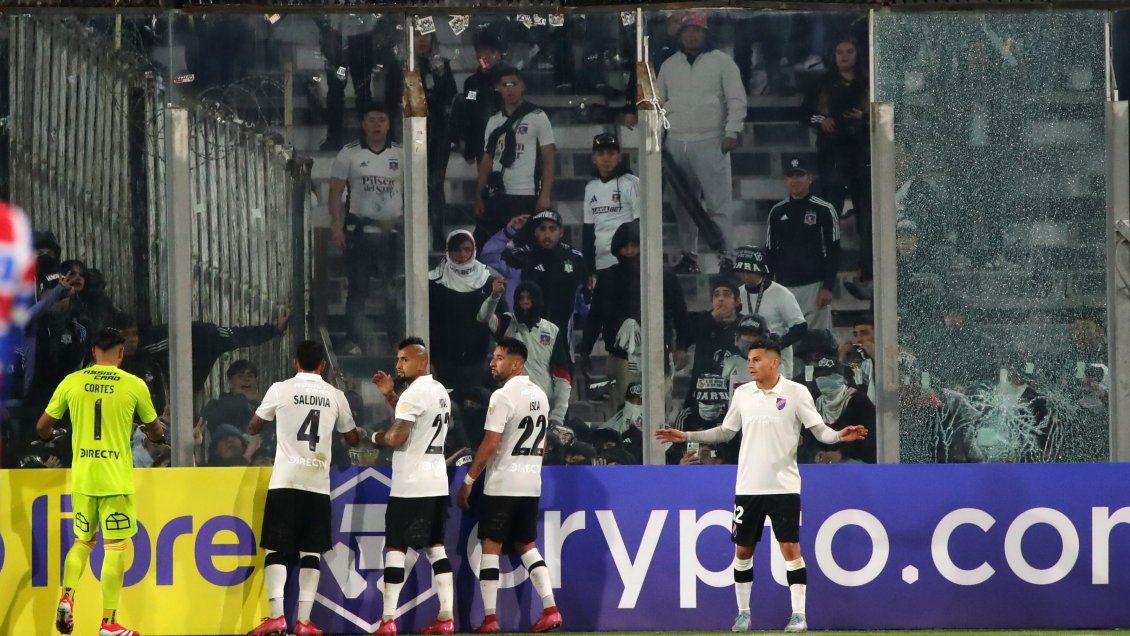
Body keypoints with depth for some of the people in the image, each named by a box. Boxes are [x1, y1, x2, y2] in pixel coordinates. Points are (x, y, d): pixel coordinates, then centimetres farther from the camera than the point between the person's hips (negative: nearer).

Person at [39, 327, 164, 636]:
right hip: (117, 479, -3)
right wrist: (158, 435, 33)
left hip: (82, 478, 3)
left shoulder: (72, 382, 1)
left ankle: (67, 597, -2)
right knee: (115, 547, 2)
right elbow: (155, 431, 9)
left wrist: (51, 436, 31)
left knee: (82, 541, 19)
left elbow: (43, 427, 8)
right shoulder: (134, 385, -4)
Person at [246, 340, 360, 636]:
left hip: (285, 482, -2)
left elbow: (253, 427, 15)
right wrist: (359, 434, 42)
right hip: (318, 485, 2)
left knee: (276, 550, 2)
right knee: (311, 553, 6)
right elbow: (352, 439, 19)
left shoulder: (280, 390, 0)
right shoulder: (335, 396, 6)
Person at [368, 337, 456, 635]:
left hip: (411, 485, -9)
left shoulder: (414, 393, -16)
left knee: (395, 548, -4)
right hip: (437, 482, 9)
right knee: (435, 547, 10)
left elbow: (397, 437, -22)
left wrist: (377, 438, -2)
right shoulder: (441, 392, 14)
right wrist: (389, 395, 21)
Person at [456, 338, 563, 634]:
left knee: (490, 547, 0)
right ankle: (550, 609, 3)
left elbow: (490, 444, -17)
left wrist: (468, 481, -11)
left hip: (502, 484, -7)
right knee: (526, 545, 15)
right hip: (531, 484, 7)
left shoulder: (503, 396, -14)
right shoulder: (540, 395, 11)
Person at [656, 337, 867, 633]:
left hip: (783, 485, -4)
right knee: (742, 550, 6)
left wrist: (839, 435, -25)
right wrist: (686, 436, 10)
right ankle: (743, 613, 17)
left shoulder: (796, 393, -5)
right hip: (748, 486, 4)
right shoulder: (742, 394, 6)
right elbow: (726, 432, 15)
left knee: (790, 548, -8)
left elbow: (820, 430, -5)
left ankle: (799, 614, -3)